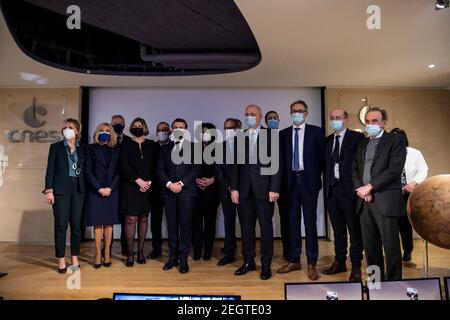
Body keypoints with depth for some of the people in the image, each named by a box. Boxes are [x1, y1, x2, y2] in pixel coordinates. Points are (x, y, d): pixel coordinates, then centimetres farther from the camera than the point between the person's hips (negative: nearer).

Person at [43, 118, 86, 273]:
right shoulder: (55, 147, 5)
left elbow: (86, 170, 7)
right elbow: (50, 169, 1)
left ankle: (75, 258, 15)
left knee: (76, 225, 4)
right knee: (61, 225, -1)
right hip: (61, 189, -1)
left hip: (78, 189, 2)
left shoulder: (83, 148, 9)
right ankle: (61, 260, 9)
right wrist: (49, 190, -7)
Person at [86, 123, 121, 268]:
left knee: (109, 223, 3)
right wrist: (99, 188, -10)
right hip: (95, 191, -1)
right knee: (97, 223, 0)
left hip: (111, 191, 2)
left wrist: (110, 188, -8)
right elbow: (88, 171, -2)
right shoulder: (91, 149, 5)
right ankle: (98, 254, 6)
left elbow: (118, 172, 4)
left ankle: (107, 253, 9)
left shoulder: (116, 151, 10)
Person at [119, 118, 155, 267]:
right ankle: (130, 253, 2)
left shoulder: (151, 145, 11)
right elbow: (124, 165, -2)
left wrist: (149, 182, -7)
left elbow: (155, 166, 6)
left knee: (143, 218, 4)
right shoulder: (126, 145, 8)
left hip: (147, 186, 2)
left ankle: (140, 251, 12)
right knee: (131, 218, -5)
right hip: (130, 186, -1)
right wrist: (138, 180, -11)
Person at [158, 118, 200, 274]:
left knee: (185, 226, -2)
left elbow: (196, 169, -2)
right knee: (171, 226, 6)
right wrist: (169, 184, -8)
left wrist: (181, 183, -11)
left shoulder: (193, 147, 7)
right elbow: (160, 169, 8)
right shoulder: (165, 148, 16)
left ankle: (183, 259, 6)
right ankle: (173, 257, 16)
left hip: (186, 191, -3)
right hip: (169, 191, 3)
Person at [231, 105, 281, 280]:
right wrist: (234, 188, 3)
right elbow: (235, 165, 10)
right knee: (246, 227, 9)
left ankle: (266, 264, 14)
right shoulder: (239, 138, 12)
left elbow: (276, 163, -4)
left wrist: (274, 188, -11)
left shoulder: (270, 135, 1)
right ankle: (248, 261, 22)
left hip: (263, 188, -3)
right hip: (244, 189, 4)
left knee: (266, 227, 2)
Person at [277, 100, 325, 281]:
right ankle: (294, 260, 21)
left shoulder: (316, 131, 2)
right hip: (290, 182, 3)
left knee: (310, 222, 1)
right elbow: (282, 159, 8)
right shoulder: (283, 134, 9)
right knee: (293, 222, 9)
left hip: (308, 181, -2)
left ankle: (312, 264, 12)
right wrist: (283, 181, 2)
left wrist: (315, 176, 0)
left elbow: (322, 156, 3)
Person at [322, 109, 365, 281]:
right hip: (332, 189, 5)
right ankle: (339, 262, 26)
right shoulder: (328, 140, 15)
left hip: (349, 189, -5)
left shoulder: (357, 137, -3)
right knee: (338, 229, 14)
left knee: (354, 229, 1)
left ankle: (356, 266, 13)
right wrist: (326, 187, 9)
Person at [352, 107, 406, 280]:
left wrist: (370, 187, -12)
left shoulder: (396, 140, 1)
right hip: (364, 201, 6)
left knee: (391, 245, -1)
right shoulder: (362, 144, 19)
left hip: (386, 201, -5)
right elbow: (354, 170, 15)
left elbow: (395, 169, -11)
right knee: (370, 246, 10)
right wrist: (361, 190, -3)